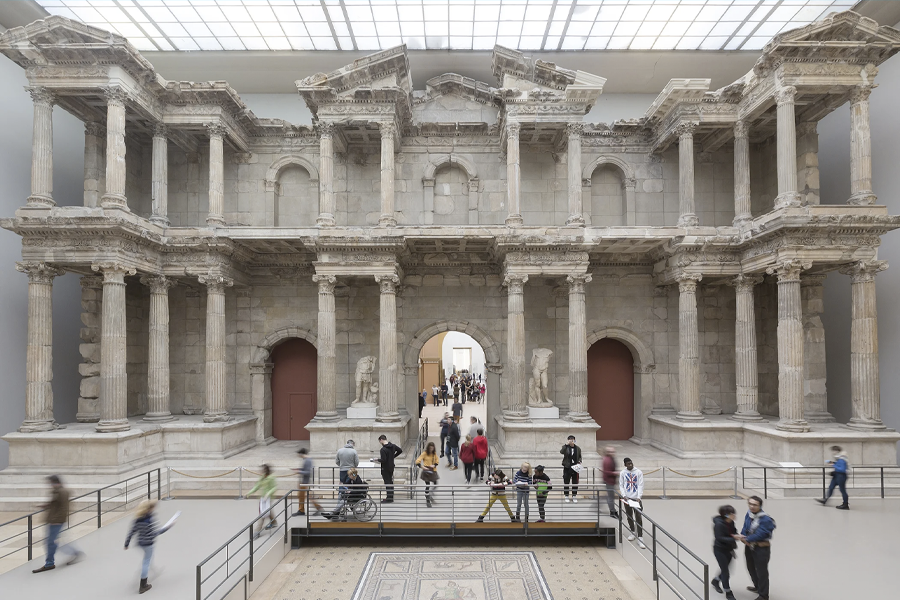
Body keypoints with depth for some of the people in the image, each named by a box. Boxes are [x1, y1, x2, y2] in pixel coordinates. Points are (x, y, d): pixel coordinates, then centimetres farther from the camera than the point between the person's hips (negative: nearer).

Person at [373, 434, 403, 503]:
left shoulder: (383, 449, -22)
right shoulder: (393, 446, 1)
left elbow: (383, 460, -25)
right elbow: (400, 450, 13)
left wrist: (377, 460, -7)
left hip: (385, 468, -8)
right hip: (391, 466, 8)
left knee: (387, 482, -1)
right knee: (391, 482, 15)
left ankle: (389, 498, 4)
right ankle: (391, 497, 23)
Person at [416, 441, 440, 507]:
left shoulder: (434, 453, 2)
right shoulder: (424, 453, -12)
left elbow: (437, 460, 9)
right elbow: (417, 461, -17)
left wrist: (434, 465, -11)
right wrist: (422, 466, -32)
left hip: (433, 471, 5)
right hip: (426, 471, -5)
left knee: (435, 485, 9)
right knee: (427, 486, -2)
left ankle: (429, 495, 34)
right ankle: (427, 500, 10)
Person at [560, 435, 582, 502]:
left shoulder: (578, 448, 6)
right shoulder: (565, 447, -3)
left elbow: (580, 456, 18)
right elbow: (561, 452, -24)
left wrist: (579, 461, -2)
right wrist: (566, 444, -30)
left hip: (575, 467, 2)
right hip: (567, 467, -2)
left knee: (575, 483, 7)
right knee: (566, 482, 3)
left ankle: (574, 497, 18)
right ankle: (566, 496, 14)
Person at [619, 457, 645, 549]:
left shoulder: (638, 472, -2)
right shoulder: (622, 473, 4)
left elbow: (640, 485, -4)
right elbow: (621, 485, 7)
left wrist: (639, 497, -15)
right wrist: (624, 495, -8)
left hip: (636, 498, -2)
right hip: (627, 498, 2)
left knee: (639, 518, -7)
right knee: (629, 517, 13)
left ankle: (640, 538, -5)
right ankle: (632, 532, 32)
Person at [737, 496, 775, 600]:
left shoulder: (765, 519, -26)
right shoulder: (749, 514, -4)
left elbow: (759, 535, -27)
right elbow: (745, 528, 1)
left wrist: (746, 539, -21)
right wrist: (743, 536, -18)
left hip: (761, 549, -8)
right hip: (750, 546, 8)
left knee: (761, 571, 5)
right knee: (751, 568, 25)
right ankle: (758, 587, 49)